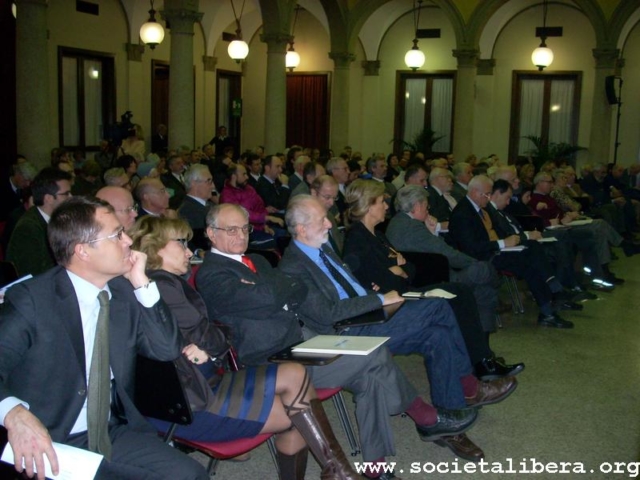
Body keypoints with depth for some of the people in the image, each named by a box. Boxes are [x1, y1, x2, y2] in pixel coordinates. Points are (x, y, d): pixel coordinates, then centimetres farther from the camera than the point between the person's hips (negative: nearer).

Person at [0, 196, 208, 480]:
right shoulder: (31, 299, -12)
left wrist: (142, 283, -6)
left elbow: (167, 350, 3)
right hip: (51, 446, -5)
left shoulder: (123, 290, 3)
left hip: (115, 433, 5)